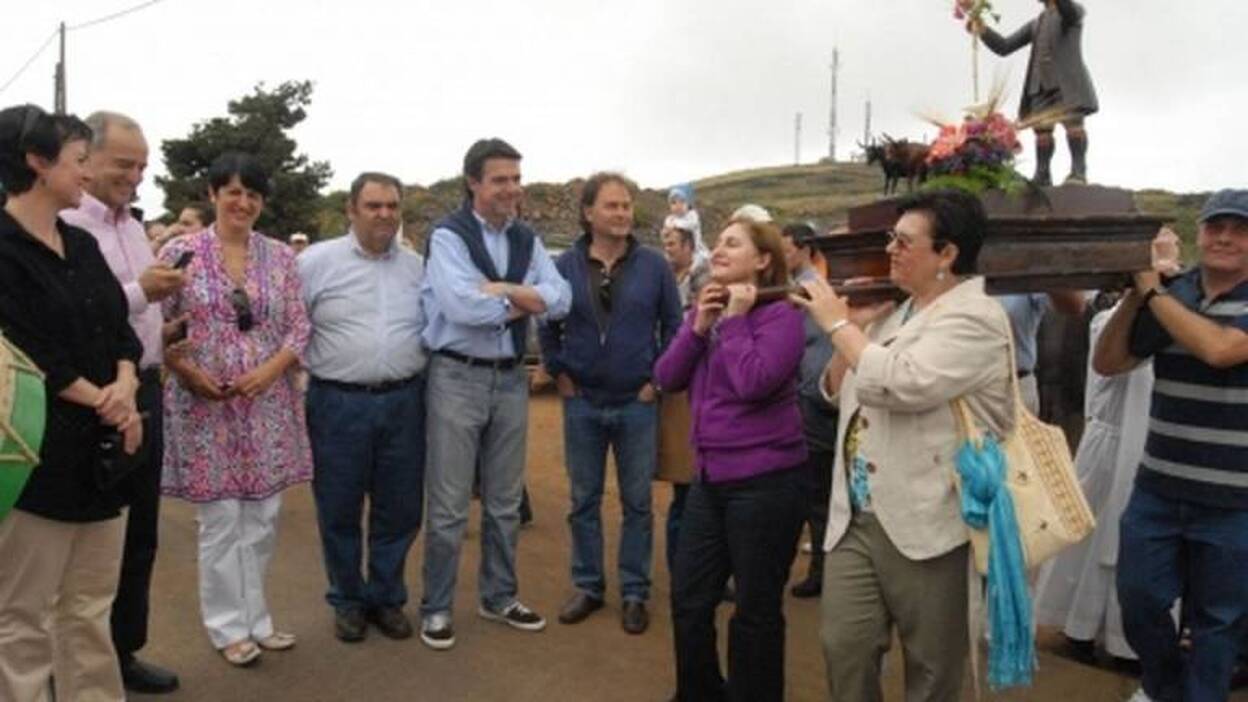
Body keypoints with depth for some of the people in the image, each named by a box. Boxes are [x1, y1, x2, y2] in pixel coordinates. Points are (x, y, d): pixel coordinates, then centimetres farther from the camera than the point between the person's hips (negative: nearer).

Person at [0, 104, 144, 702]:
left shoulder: (82, 244, 12)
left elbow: (119, 327, 11)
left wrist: (125, 385, -8)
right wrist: (102, 402, -9)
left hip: (99, 448, 7)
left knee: (89, 609, 16)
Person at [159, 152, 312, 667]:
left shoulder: (280, 256, 5)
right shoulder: (181, 252, -3)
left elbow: (299, 327, 4)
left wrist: (269, 371, -11)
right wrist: (190, 373, -14)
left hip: (269, 404, 3)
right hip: (205, 405, -3)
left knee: (263, 518, 10)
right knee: (221, 521, 4)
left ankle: (255, 618, 27)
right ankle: (229, 627, 21)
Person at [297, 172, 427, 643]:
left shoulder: (418, 267, 8)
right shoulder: (316, 262, -2)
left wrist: (426, 378, 6)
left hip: (404, 402, 3)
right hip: (338, 403, -2)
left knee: (399, 509, 11)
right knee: (339, 511, 9)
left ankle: (386, 597, 29)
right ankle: (347, 600, 28)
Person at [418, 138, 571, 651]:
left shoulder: (528, 240, 8)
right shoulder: (448, 236, -9)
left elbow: (561, 300, -4)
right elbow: (462, 306, -24)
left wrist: (502, 289, -16)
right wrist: (525, 300, -9)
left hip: (511, 377, 6)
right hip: (457, 377, -5)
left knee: (505, 501, 16)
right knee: (449, 505, 4)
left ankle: (498, 597, 33)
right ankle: (436, 608, 21)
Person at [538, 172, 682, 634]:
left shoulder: (654, 265, -2)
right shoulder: (565, 265, -1)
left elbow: (673, 326, 2)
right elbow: (547, 324, 8)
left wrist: (658, 378, -2)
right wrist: (559, 374, 2)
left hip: (637, 403, -1)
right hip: (582, 403, 1)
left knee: (637, 503, 8)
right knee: (584, 501, 11)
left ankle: (634, 593, 21)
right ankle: (588, 587, 26)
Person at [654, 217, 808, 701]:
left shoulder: (780, 315, -11)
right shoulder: (706, 310, 10)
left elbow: (753, 383, -24)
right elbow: (666, 378, 4)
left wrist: (736, 319, -14)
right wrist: (698, 326, -7)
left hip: (765, 482, -7)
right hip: (710, 479, 8)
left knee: (756, 610, 7)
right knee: (688, 600, 15)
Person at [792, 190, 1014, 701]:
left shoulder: (973, 318, -11)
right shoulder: (895, 313, 14)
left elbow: (897, 385, -26)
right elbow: (837, 392, 20)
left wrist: (837, 323, -13)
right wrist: (853, 328, 5)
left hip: (925, 525, -7)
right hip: (855, 520, 7)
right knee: (843, 647, 6)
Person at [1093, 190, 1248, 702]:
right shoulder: (1169, 295, 2)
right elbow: (1106, 363, 2)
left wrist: (1152, 291, -19)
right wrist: (1133, 296, -10)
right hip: (1157, 488, 3)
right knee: (1138, 598, 12)